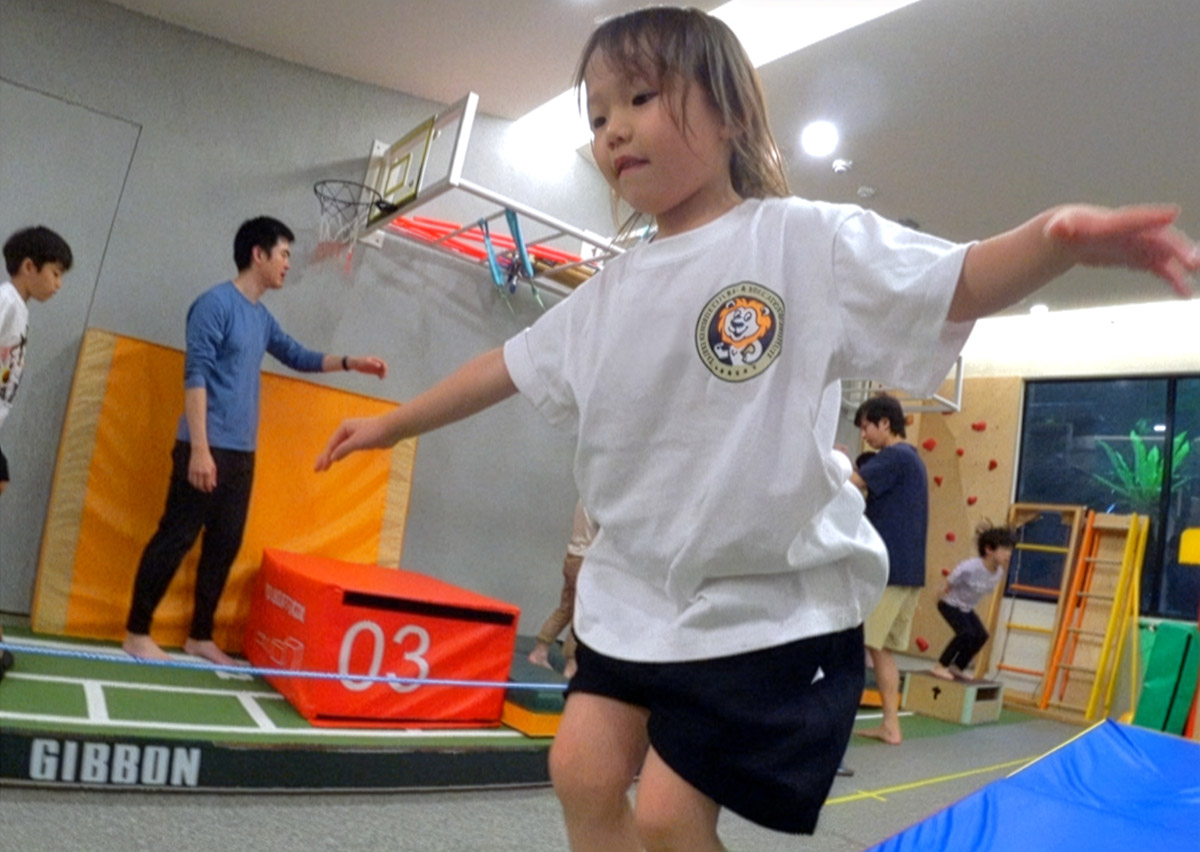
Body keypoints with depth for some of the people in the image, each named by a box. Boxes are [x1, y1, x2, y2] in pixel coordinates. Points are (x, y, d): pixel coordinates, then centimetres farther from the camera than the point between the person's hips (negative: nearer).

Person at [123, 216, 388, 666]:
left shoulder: (262, 317, 15)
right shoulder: (216, 303, -9)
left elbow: (297, 357, 29)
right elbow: (195, 376, -15)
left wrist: (350, 363, 18)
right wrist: (199, 448, -20)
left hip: (242, 454, 8)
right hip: (208, 450, -8)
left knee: (225, 547, 11)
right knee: (175, 540, -1)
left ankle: (201, 636, 21)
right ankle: (137, 633, 11)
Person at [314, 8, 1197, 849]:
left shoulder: (804, 239, -9)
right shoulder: (610, 293, 8)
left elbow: (959, 286, -18)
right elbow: (511, 365, 18)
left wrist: (1057, 240, -40)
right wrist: (394, 422, 26)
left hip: (773, 603, -6)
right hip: (634, 591, 6)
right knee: (584, 769, 8)